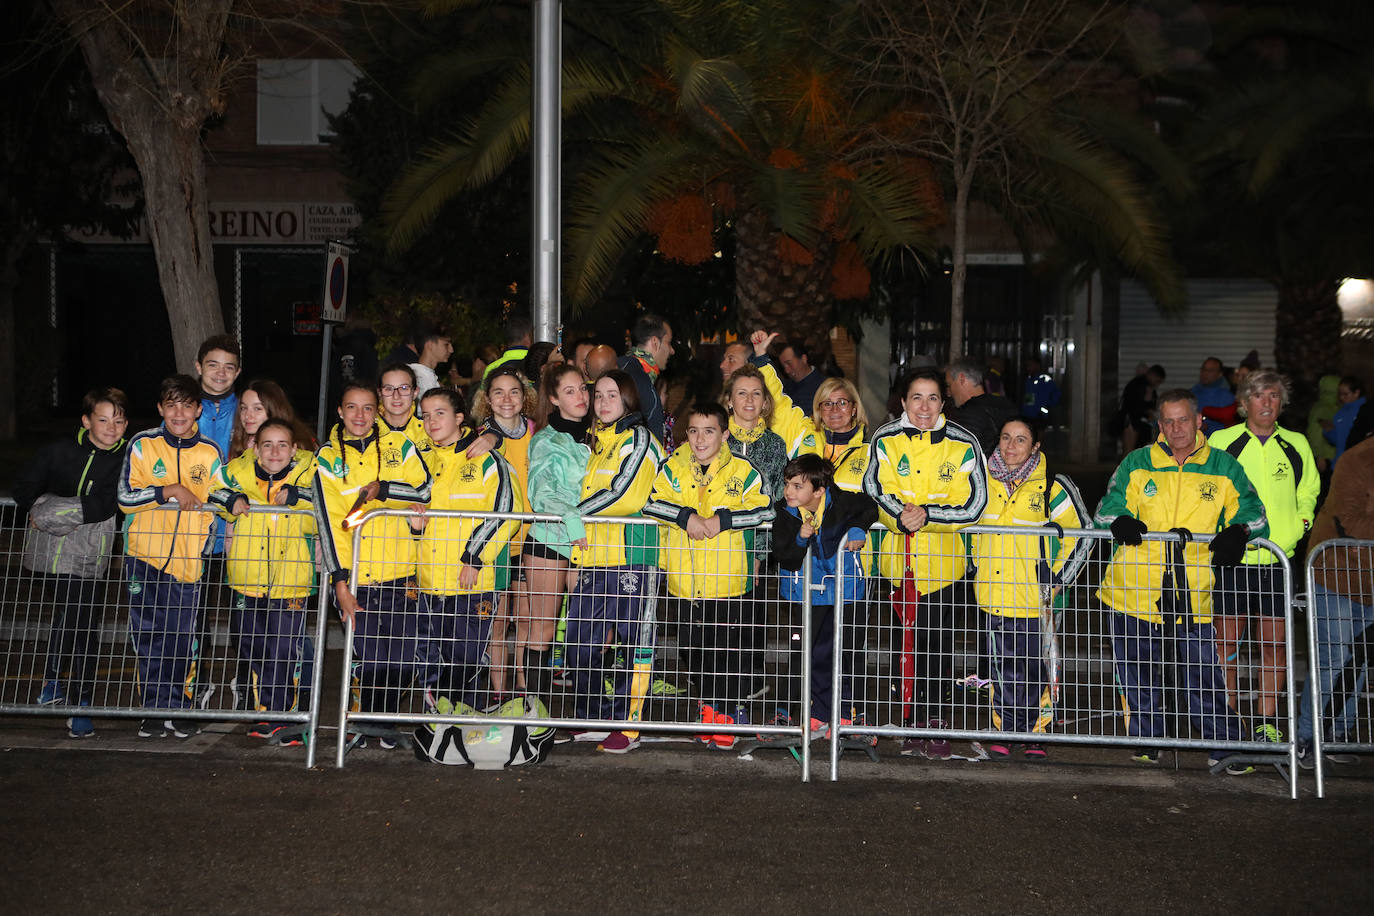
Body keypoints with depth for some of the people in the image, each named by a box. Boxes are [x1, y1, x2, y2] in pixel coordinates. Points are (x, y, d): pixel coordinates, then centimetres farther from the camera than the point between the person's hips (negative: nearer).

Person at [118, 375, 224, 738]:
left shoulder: (210, 452, 7)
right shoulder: (142, 445, 1)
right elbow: (125, 498, -8)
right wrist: (171, 490, -15)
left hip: (188, 557, 1)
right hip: (145, 552, -1)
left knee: (183, 636, 2)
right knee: (149, 636, 0)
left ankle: (180, 707, 13)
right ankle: (155, 708, 10)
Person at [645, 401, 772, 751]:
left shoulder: (742, 470, -1)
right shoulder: (673, 466, 4)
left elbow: (764, 509, -9)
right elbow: (650, 501, -5)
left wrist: (721, 520, -19)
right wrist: (687, 517, -18)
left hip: (731, 578, -2)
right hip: (687, 577, 2)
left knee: (734, 649, 0)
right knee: (696, 647, 12)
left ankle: (730, 709, 15)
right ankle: (710, 705, 30)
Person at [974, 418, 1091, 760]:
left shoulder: (1053, 487, -7)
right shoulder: (983, 481, 3)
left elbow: (1082, 536, -1)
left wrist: (1058, 579, -4)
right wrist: (976, 566, 15)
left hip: (1035, 597, -3)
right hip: (994, 594, 3)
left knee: (1035, 667, 4)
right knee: (1002, 666, 9)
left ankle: (1034, 732, 18)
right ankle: (1005, 730, 21)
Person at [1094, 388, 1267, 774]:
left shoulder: (1224, 467, 6)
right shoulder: (1136, 464, 6)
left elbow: (1252, 513, 4)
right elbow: (1106, 509, 5)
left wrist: (1238, 531, -19)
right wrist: (1120, 521, -18)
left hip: (1193, 596, -1)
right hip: (1133, 593, 1)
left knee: (1203, 678, -3)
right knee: (1139, 677, 8)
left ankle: (1225, 746, 11)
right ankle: (1147, 739, 26)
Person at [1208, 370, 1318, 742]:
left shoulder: (1296, 446, 8)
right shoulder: (1220, 441, 2)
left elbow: (1309, 492, 22)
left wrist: (1301, 521, 5)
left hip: (1278, 559, 2)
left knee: (1274, 640, 3)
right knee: (1225, 638, 0)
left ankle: (1268, 720, 14)